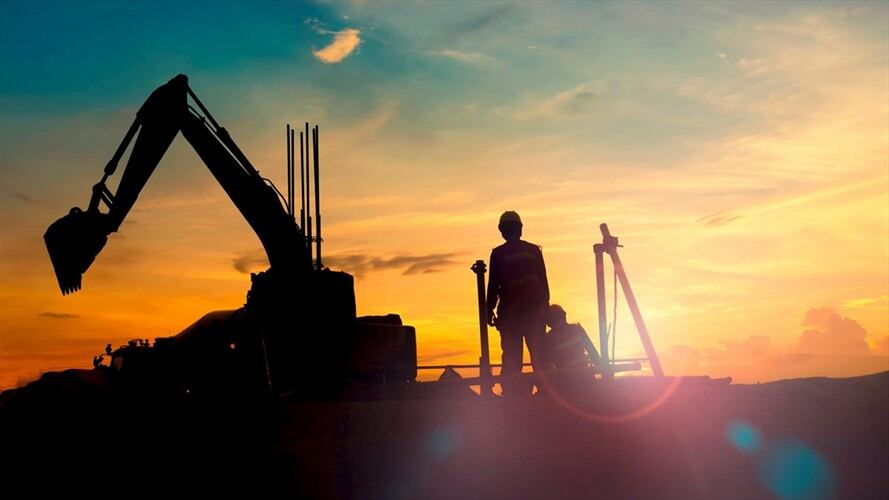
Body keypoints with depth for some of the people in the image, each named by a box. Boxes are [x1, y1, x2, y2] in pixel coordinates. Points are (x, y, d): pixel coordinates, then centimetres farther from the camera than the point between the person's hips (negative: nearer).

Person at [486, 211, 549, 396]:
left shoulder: (498, 254, -3)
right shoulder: (534, 250, 5)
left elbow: (493, 285, -4)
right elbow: (543, 282, 7)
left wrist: (490, 310, 3)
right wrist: (544, 306, 15)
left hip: (510, 312, -3)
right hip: (536, 310, 3)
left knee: (512, 359, 0)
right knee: (539, 356, 9)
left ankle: (513, 396, -3)